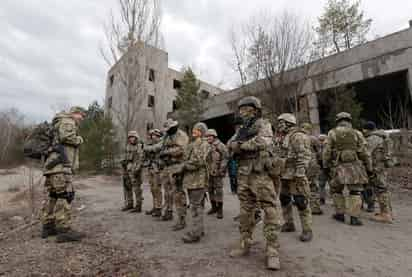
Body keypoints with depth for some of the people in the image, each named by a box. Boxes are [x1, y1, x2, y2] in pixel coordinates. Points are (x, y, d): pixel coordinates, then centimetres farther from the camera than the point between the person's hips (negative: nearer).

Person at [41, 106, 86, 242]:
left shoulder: (61, 125, 28)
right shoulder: (67, 121, -2)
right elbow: (66, 136, -22)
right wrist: (79, 139, -5)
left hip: (54, 165, 11)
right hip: (60, 165, -11)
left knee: (53, 196, 14)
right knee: (65, 195, -13)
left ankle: (48, 227, 21)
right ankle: (64, 231, -14)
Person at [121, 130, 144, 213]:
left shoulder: (140, 146, -9)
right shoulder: (128, 146, 14)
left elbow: (141, 159, -16)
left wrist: (137, 169, -23)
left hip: (135, 169, -8)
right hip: (127, 169, 8)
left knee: (137, 188, -4)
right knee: (127, 186, 14)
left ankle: (138, 206, 4)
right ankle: (129, 204, 28)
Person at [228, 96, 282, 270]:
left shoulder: (263, 124, -1)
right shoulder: (241, 129, 18)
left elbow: (264, 141, -21)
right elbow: (230, 145, 7)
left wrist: (242, 145, -11)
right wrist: (237, 145, -15)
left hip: (260, 174, -6)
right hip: (243, 175, 6)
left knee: (269, 211, -3)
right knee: (245, 211, 13)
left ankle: (272, 251, 8)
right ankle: (244, 244, 26)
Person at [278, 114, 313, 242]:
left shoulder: (297, 135, -11)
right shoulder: (286, 137, 18)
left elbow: (304, 155, -20)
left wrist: (300, 173, -24)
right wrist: (281, 171, 21)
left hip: (295, 175, -10)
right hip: (286, 174, 10)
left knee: (301, 201, -4)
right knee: (284, 199, 15)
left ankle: (307, 230, 8)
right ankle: (289, 224, 29)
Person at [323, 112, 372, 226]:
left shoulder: (332, 133, 2)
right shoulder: (357, 133, 4)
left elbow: (327, 151, -2)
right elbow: (365, 153, 3)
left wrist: (326, 166, 4)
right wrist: (369, 168, 10)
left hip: (339, 167, 0)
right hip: (354, 167, 1)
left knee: (336, 190, 16)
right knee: (355, 192, 7)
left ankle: (340, 214, 21)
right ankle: (354, 217, 5)